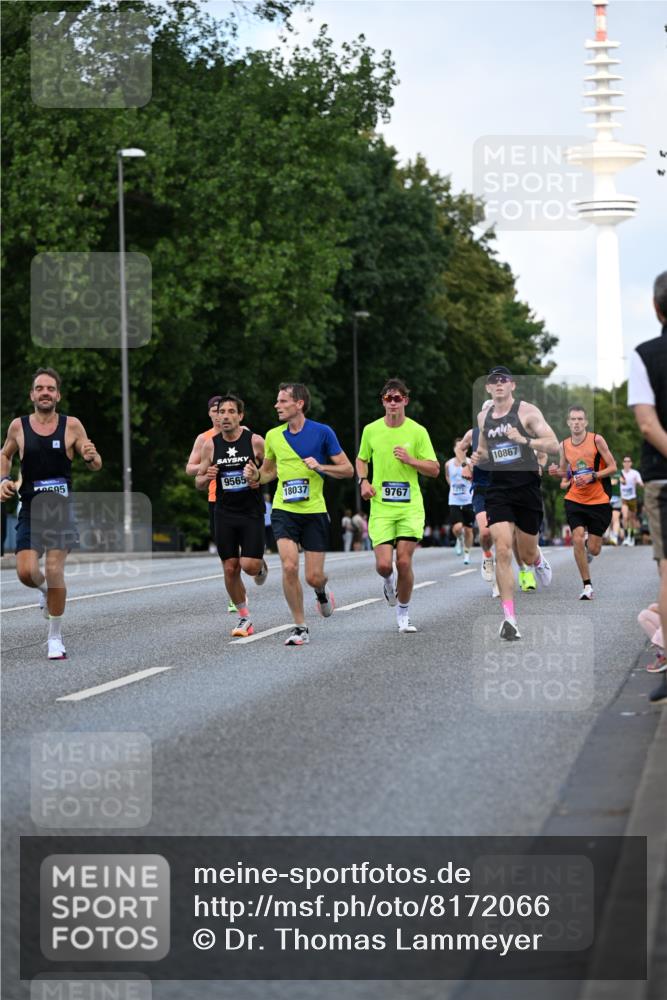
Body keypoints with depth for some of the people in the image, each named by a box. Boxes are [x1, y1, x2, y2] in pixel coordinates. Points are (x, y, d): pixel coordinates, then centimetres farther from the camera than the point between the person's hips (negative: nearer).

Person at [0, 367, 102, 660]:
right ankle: (45, 590, 29)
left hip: (61, 507, -2)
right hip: (30, 508, 2)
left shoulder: (72, 425, -2)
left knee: (54, 570, -12)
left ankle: (55, 636, 3)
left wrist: (91, 457, -20)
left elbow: (96, 466, 3)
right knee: (26, 572, -9)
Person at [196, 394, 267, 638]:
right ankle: (244, 617, 16)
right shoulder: (210, 444, 1)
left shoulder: (255, 441, -7)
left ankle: (261, 566, 26)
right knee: (230, 568, 1)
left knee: (250, 565, -13)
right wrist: (206, 478, -14)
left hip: (251, 511, -3)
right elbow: (198, 482, 8)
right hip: (224, 514, 3)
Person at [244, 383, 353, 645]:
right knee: (289, 566, -18)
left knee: (314, 577, -2)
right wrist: (255, 476, -1)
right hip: (284, 511, 2)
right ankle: (300, 628, -5)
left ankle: (321, 592, 38)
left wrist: (320, 466, -17)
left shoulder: (322, 432, -5)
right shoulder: (273, 436, 6)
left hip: (314, 512, -2)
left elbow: (348, 470, -1)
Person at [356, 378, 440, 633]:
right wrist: (363, 481, 2)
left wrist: (410, 460, -15)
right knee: (383, 564, -11)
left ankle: (403, 614, 13)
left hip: (410, 506, -1)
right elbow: (361, 459, 21)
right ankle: (389, 582, 29)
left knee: (404, 562, -8)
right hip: (381, 507, 1)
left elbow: (434, 469, 1)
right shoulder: (371, 430, 4)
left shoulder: (417, 431, -1)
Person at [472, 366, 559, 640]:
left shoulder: (527, 411, -5)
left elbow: (553, 444, -11)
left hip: (527, 486, -2)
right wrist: (478, 456, 3)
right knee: (502, 551, -14)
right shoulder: (483, 417, 9)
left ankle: (539, 561, 50)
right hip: (498, 488, 2)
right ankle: (509, 618, -14)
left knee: (527, 556, 9)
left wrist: (525, 441, -27)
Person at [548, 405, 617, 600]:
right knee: (577, 539, -15)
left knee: (594, 549, 0)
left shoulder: (596, 440, -10)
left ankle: (588, 542, 40)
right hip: (575, 499, 2)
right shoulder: (564, 445, 2)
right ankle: (587, 586, -4)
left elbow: (613, 467, -7)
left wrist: (592, 476, -20)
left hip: (599, 501, -2)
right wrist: (557, 472, -6)